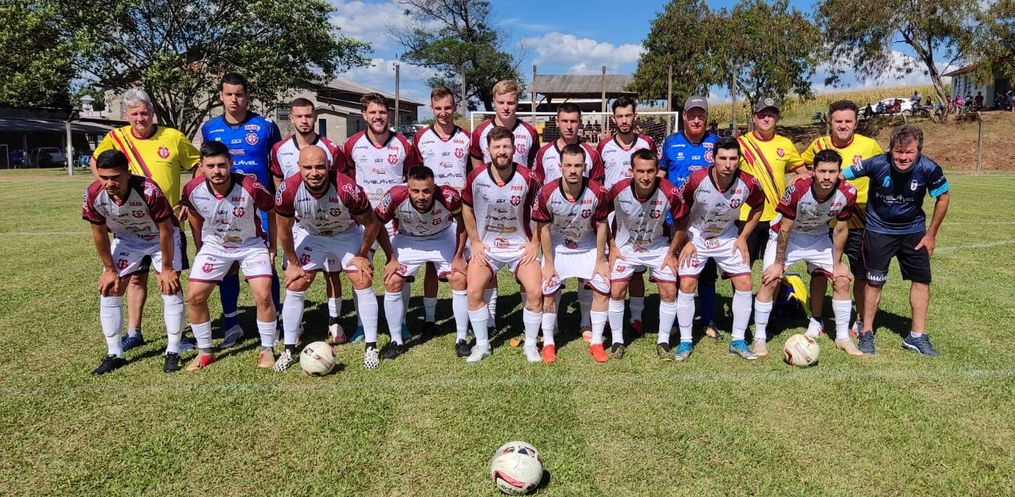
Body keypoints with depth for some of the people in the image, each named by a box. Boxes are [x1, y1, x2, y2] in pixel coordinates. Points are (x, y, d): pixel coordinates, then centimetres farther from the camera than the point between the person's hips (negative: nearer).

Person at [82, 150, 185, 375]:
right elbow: (99, 232, -8)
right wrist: (109, 269, -2)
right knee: (108, 291, -1)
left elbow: (166, 230, -25)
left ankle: (173, 353, -1)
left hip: (161, 237, -4)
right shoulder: (93, 194, -25)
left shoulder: (149, 191, -37)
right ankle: (114, 354, 12)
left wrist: (166, 268, -17)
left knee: (170, 288, -13)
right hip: (125, 239, 4)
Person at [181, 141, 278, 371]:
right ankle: (204, 352, 16)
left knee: (263, 296, -15)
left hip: (252, 244, -3)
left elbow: (272, 211, -9)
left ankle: (267, 350, 5)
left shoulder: (250, 186, -28)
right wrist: (199, 247, 10)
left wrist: (272, 249, -5)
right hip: (213, 246, 3)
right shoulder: (193, 190, -19)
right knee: (194, 296, -3)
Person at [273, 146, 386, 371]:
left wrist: (362, 256, -8)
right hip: (308, 235, 1)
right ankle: (289, 350, 10)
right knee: (295, 287, -4)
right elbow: (284, 229, -11)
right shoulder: (288, 191, -30)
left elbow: (371, 224, -18)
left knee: (363, 283, -10)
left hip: (348, 234, -1)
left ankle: (371, 348, 2)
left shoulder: (348, 189, -35)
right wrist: (293, 263, -4)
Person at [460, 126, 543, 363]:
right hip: (486, 245, 1)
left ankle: (530, 345, 10)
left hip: (521, 246, -1)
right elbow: (467, 208, 4)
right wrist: (475, 242, 1)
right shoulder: (476, 177, -12)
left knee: (535, 292, -11)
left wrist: (534, 244, -3)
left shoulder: (527, 178, -14)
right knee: (474, 292, -11)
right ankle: (482, 345, 9)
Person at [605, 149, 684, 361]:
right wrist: (612, 247, -6)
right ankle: (617, 340, 12)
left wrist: (671, 252, -5)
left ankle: (663, 341, 14)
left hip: (659, 247, 0)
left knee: (669, 291, -5)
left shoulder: (670, 193, -26)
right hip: (625, 246, 0)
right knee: (616, 291, -6)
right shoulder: (619, 191, -26)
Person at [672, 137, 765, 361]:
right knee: (686, 284, -9)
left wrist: (743, 237, 0)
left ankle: (738, 340, 11)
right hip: (695, 237, -2)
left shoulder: (749, 183, -19)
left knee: (745, 283, -4)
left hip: (729, 237, 2)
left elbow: (758, 206, 3)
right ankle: (685, 341, 6)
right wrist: (686, 241, -9)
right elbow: (681, 212, -10)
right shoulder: (697, 180, -26)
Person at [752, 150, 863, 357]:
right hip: (786, 236, -3)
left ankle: (843, 338, 17)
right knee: (770, 281, -15)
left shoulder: (847, 193, -22)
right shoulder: (797, 188, -32)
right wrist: (778, 263, -14)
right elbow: (785, 229, -21)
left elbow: (840, 229, -6)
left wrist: (837, 263, 0)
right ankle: (760, 338, -1)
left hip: (818, 237, 4)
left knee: (842, 280, 0)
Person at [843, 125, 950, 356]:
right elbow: (839, 176, -13)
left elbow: (943, 198, -3)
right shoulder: (876, 164, -25)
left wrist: (931, 234, -1)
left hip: (913, 230, 2)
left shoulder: (929, 169, -20)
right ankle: (867, 333, 17)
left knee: (922, 279, 2)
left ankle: (917, 336, 16)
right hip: (879, 229, -2)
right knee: (874, 282, 1)